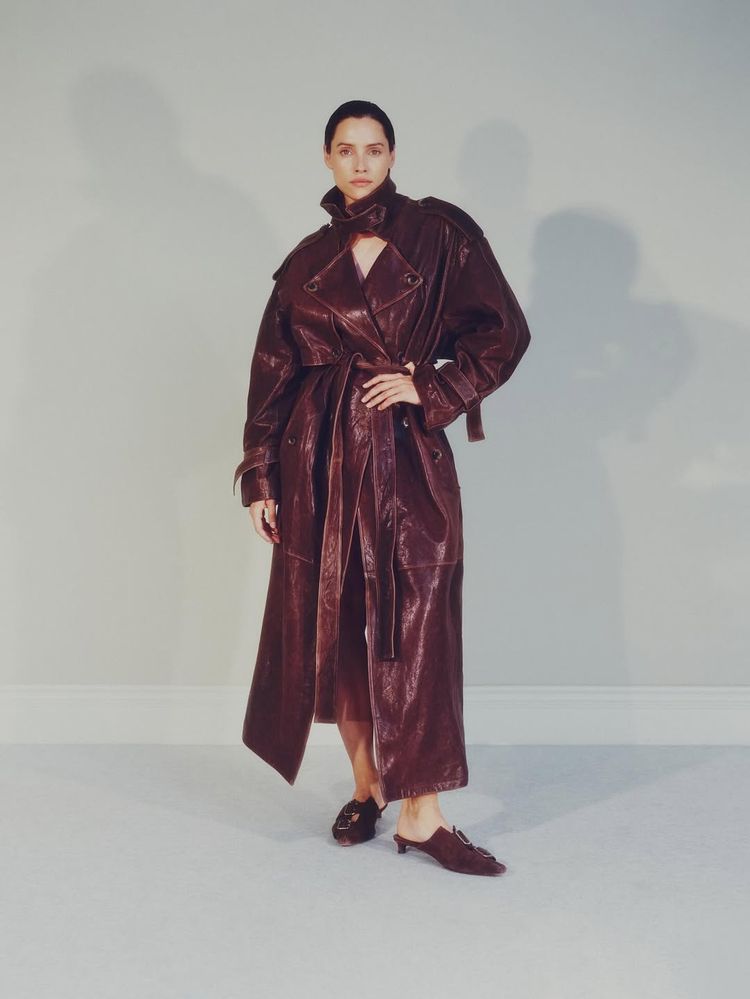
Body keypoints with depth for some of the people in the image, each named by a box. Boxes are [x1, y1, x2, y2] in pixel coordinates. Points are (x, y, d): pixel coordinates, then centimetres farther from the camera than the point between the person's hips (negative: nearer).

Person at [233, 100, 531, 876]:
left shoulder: (441, 233, 3)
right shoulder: (309, 258, 10)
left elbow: (503, 334, 2)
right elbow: (273, 369, 11)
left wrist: (430, 387, -9)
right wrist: (261, 477, 7)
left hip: (408, 454, -2)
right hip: (321, 457, 3)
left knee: (415, 630, -5)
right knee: (333, 627, 6)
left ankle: (420, 814, 2)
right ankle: (367, 785, 24)